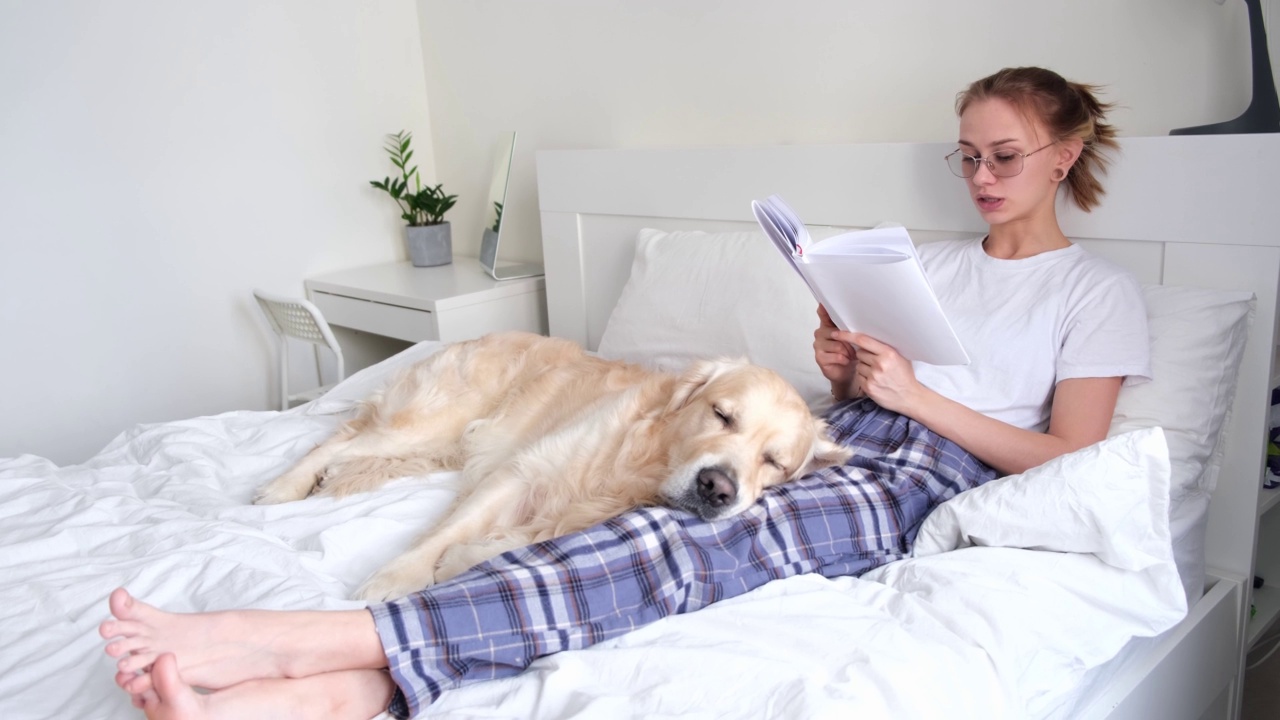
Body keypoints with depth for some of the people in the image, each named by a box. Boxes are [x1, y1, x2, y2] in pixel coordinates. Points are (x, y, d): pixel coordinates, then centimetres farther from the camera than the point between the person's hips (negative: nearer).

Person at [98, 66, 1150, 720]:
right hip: (833, 438, 5)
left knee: (688, 550, -33)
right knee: (653, 529, -29)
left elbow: (1070, 458, 0)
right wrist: (843, 358, -1)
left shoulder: (1102, 291, 11)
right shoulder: (933, 257, 26)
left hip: (926, 476, -4)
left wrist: (918, 393, -8)